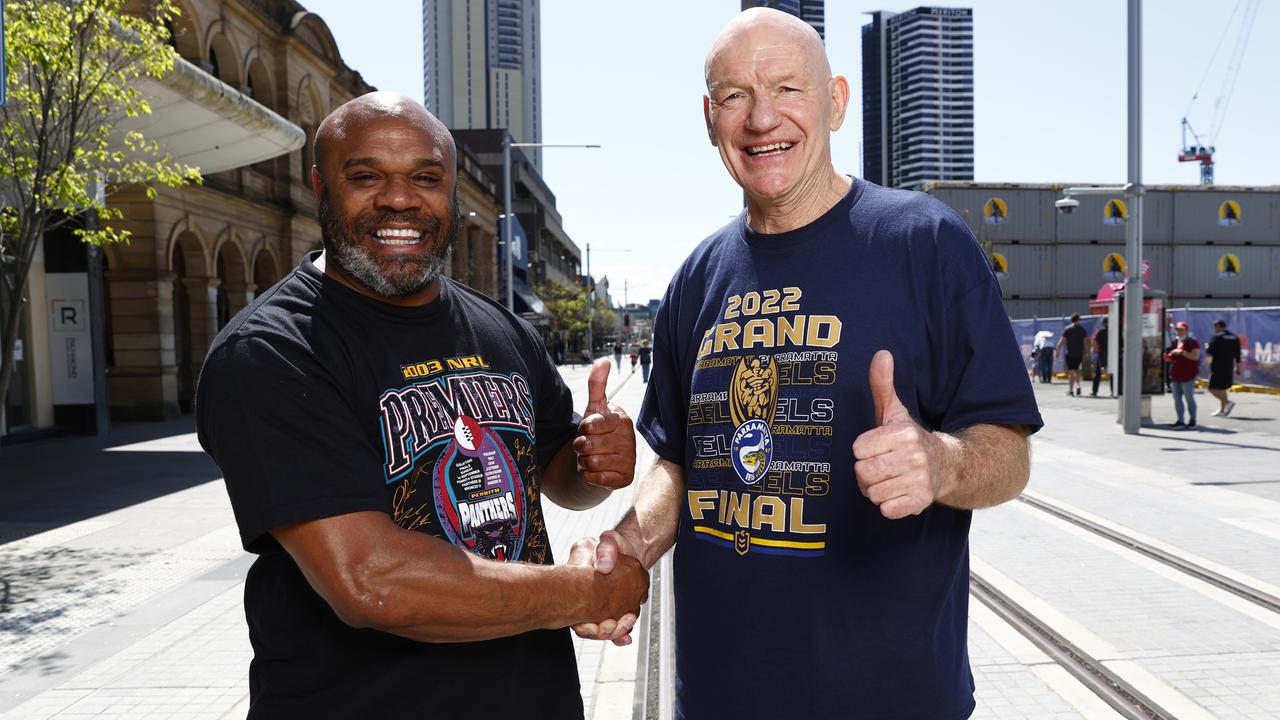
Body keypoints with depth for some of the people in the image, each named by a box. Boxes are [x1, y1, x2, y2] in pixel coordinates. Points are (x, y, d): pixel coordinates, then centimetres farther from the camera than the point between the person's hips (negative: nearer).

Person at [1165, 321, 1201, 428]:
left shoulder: (1192, 342, -4)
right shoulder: (1175, 343, 18)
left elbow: (1195, 356, -15)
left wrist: (1182, 352, -21)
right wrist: (1168, 357, 5)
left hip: (1187, 375, -7)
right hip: (1175, 375, 7)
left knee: (1189, 398, -2)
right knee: (1177, 398, 5)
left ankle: (1192, 420, 9)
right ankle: (1180, 421, 9)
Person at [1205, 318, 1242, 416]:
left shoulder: (1216, 337, -11)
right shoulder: (1234, 337, 11)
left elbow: (1209, 351, -15)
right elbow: (1237, 354, 12)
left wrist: (1206, 347, 8)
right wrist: (1237, 367, 17)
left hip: (1217, 367, -8)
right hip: (1229, 367, 8)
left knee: (1212, 388, -6)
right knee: (1221, 388, 17)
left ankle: (1228, 402, -22)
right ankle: (1221, 409, 18)